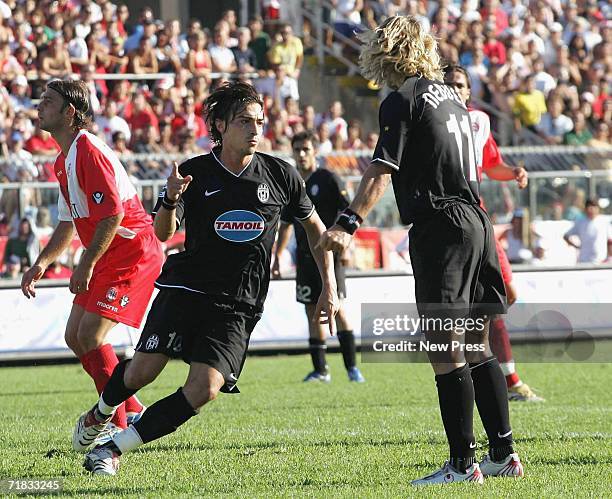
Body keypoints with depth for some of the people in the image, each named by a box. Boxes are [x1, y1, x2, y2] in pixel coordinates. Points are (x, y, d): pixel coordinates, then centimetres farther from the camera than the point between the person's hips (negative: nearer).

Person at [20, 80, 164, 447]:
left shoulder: (88, 151, -19)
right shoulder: (64, 160, 14)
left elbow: (113, 214, -24)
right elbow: (68, 223, 23)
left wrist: (87, 265, -22)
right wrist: (41, 264, 15)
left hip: (133, 253, -10)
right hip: (107, 258, 10)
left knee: (91, 334, -15)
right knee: (75, 336, 8)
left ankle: (117, 426, -7)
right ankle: (132, 410, 17)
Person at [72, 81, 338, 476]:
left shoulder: (281, 175, 1)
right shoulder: (194, 173, -2)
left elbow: (315, 227, 14)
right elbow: (164, 233, -7)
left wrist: (329, 288, 8)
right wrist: (171, 198, -28)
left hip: (237, 308, 1)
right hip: (186, 290, -1)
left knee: (204, 390, -18)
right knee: (143, 371, -11)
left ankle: (113, 449, -9)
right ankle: (102, 413, 25)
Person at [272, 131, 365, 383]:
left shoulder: (327, 179, -4)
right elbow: (286, 224, 22)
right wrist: (277, 257, 19)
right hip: (305, 256, 6)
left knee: (337, 307, -12)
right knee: (312, 311, 5)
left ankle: (352, 367, -10)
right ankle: (320, 370, 9)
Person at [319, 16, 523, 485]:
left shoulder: (402, 100, -7)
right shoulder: (450, 95, 16)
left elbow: (382, 171, -17)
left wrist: (347, 223, -22)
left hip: (439, 226, -8)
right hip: (476, 220, 8)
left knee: (446, 352, -7)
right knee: (476, 347, 13)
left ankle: (463, 463, -8)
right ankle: (504, 454, 14)